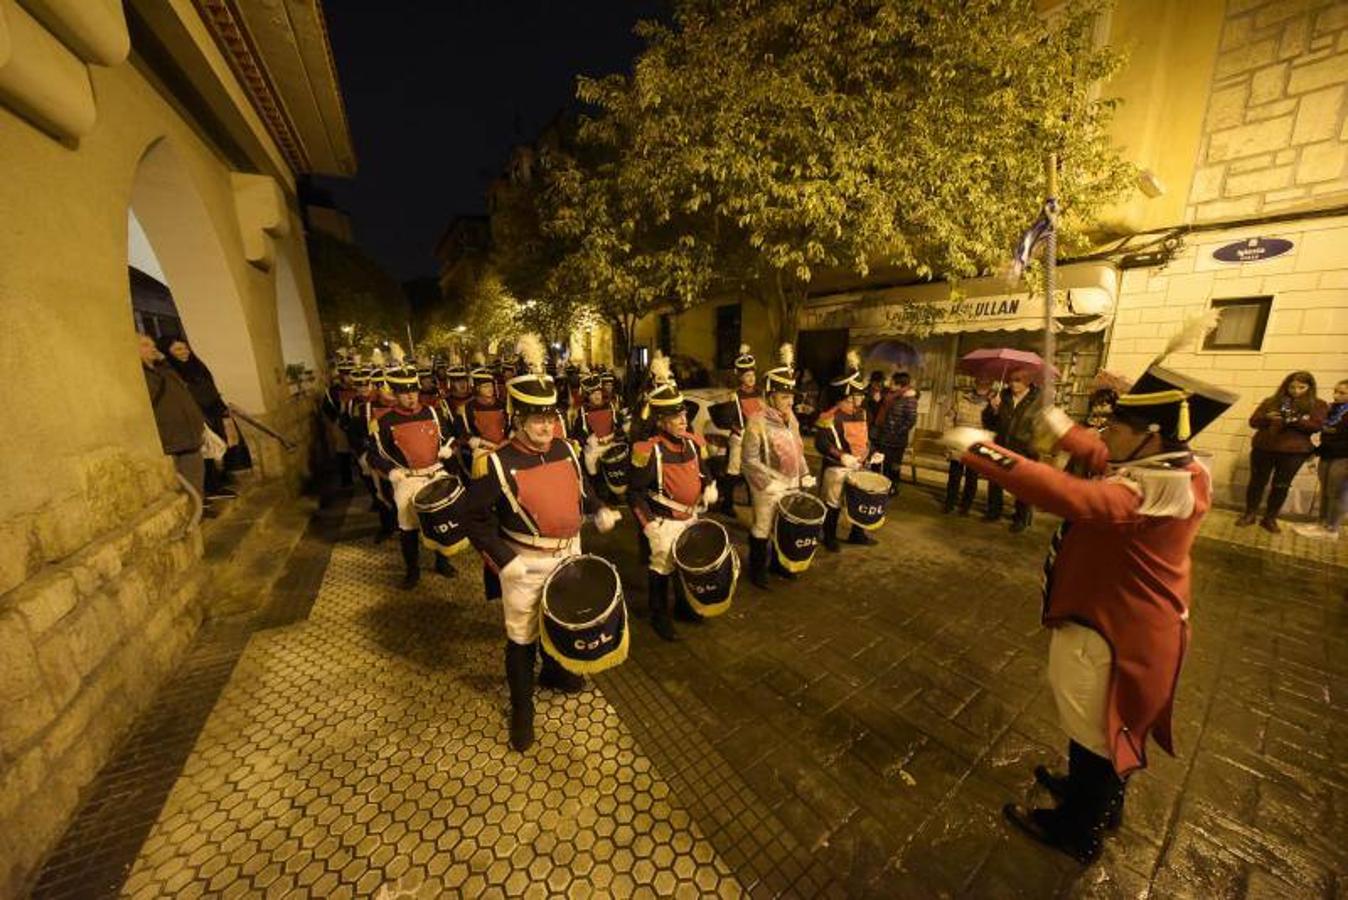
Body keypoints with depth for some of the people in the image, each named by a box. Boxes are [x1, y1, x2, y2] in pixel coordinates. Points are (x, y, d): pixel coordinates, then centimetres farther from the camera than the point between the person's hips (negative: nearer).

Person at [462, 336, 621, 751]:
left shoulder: (565, 449, -4)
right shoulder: (497, 463, -19)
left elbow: (581, 487, 12)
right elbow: (475, 518, -14)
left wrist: (599, 510, -5)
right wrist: (503, 559, -21)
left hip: (569, 553, 5)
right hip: (526, 564, -5)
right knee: (523, 637, 13)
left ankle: (555, 672, 54)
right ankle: (521, 708, 35)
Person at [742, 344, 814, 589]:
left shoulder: (791, 418, 4)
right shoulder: (757, 422, -19)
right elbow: (750, 460, -20)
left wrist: (805, 474, 4)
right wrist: (770, 482, -23)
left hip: (791, 486, 7)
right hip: (768, 489, -7)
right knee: (761, 531, 9)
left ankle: (778, 563, 41)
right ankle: (757, 571, 27)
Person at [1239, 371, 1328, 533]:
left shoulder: (1317, 405, 5)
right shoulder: (1271, 401, 7)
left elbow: (1316, 425, -7)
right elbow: (1253, 421, 3)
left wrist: (1293, 420, -23)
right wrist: (1267, 418, -18)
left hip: (1293, 452, 0)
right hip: (1263, 448, 0)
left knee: (1281, 485, 6)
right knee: (1257, 482, 6)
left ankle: (1270, 519, 15)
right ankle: (1250, 514, 15)